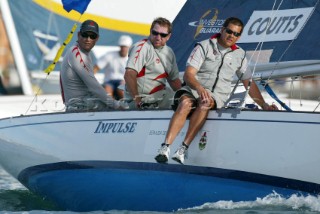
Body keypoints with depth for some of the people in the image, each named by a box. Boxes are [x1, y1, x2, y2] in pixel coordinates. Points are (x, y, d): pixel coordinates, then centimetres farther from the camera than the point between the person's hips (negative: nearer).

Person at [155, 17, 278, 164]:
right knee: (186, 103, -37)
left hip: (217, 96, 2)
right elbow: (188, 75, -9)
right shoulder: (204, 46, 1)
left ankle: (183, 149, -40)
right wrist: (199, 88, -30)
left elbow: (249, 83, 20)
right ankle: (165, 148, -47)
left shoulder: (239, 55, 14)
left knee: (205, 103, -36)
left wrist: (264, 106, 8)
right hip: (193, 89, -2)